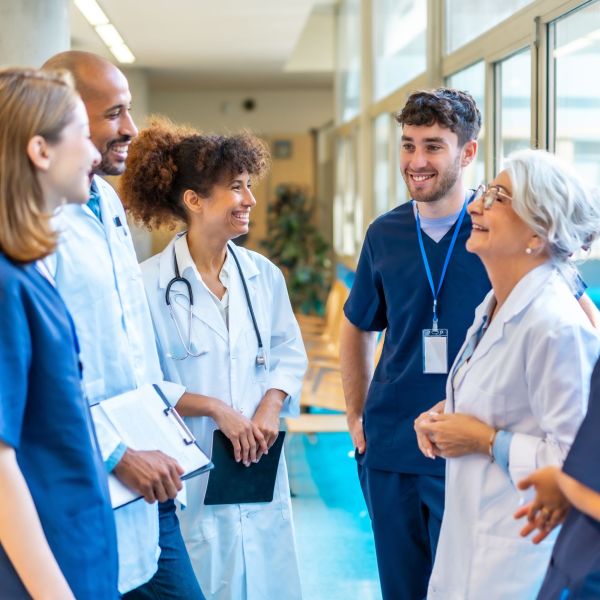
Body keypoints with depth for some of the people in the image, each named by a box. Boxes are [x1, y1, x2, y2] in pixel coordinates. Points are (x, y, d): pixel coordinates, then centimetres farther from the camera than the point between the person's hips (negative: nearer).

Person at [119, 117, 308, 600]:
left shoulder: (264, 275, 4)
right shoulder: (150, 283, -14)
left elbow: (290, 353, 11)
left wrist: (271, 406, -7)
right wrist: (215, 408, -16)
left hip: (259, 467, 5)